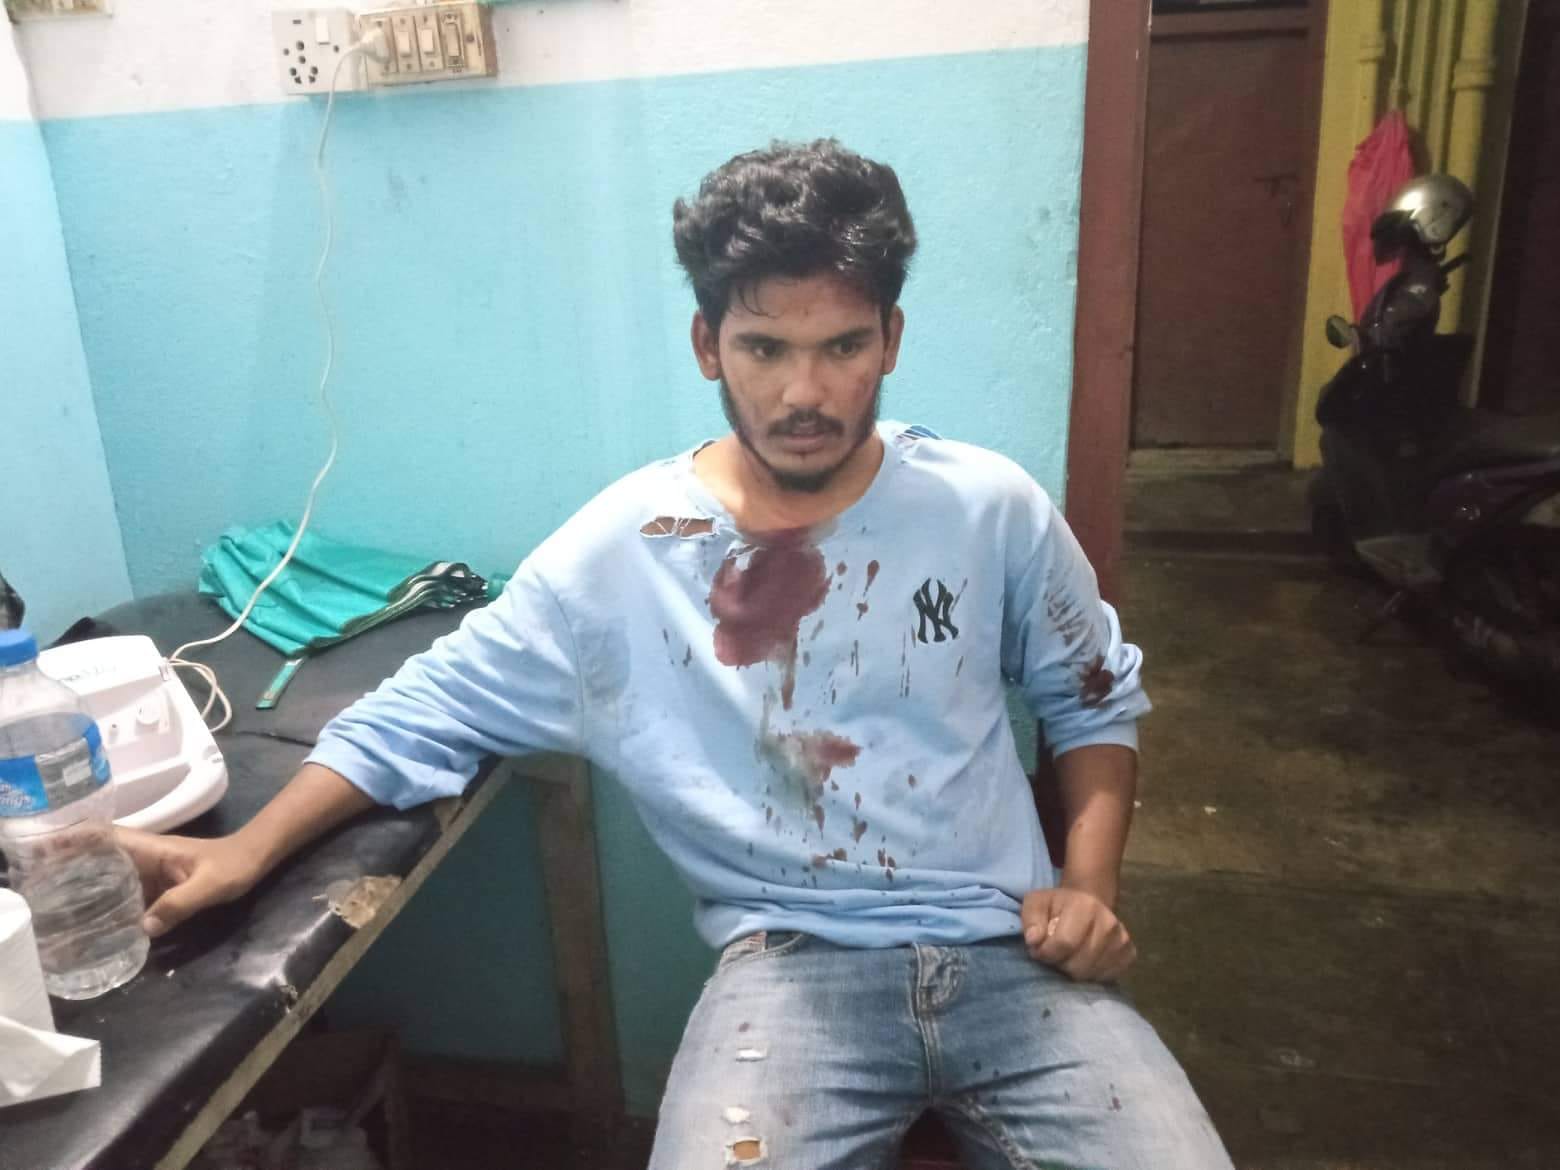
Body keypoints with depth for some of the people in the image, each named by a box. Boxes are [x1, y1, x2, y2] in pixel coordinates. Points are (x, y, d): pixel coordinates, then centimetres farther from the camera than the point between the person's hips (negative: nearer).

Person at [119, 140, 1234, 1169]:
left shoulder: (991, 508, -2)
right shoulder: (622, 551, -5)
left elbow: (1096, 700, 12)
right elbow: (431, 711, 4)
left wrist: (1090, 881, -1)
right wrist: (250, 849, -6)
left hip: (1009, 952, 3)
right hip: (794, 965, -2)